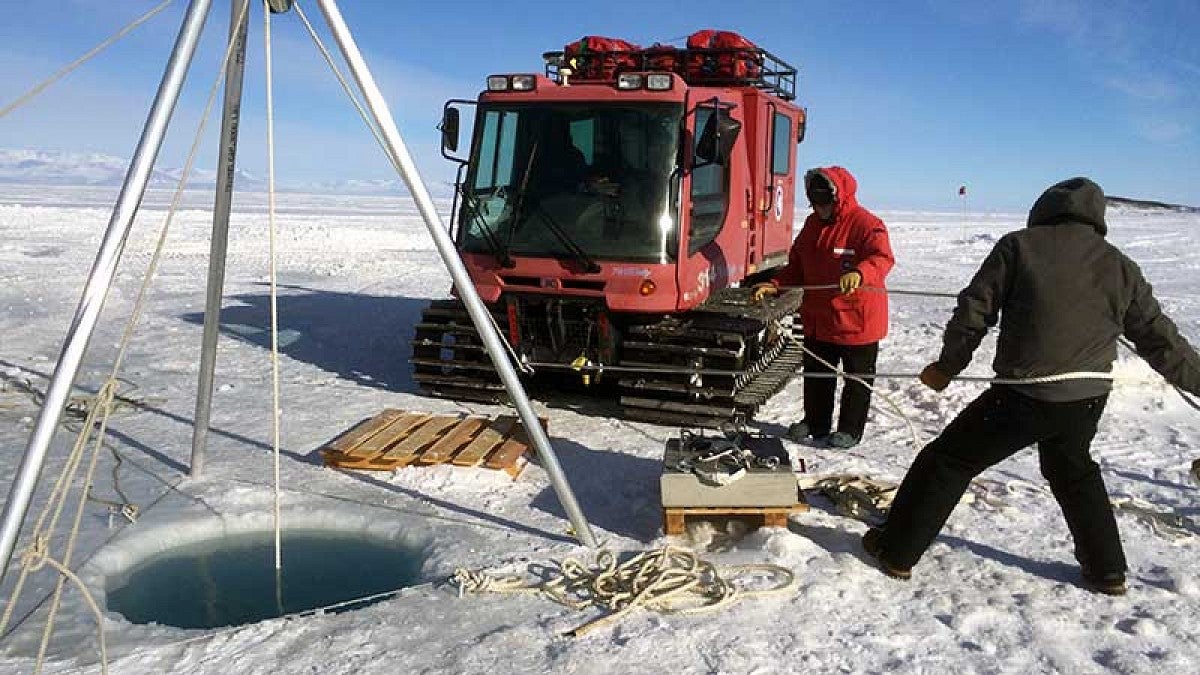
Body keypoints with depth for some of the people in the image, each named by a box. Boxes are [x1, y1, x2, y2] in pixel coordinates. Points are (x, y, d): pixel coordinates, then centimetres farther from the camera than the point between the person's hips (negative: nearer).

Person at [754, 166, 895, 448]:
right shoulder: (813, 224, 8)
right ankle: (815, 422, 33)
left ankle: (850, 429, 24)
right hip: (818, 318, 7)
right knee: (816, 373, 17)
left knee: (857, 378, 10)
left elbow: (882, 258, -31)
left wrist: (859, 274, -51)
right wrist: (774, 286, -2)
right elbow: (797, 267, 12)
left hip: (857, 319, -6)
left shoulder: (866, 224, -15)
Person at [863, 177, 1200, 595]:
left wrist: (947, 366, 10)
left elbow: (974, 311, -2)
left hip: (1024, 396, -5)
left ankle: (896, 551, 14)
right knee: (1073, 470, 31)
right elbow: (1159, 338, 13)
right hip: (1087, 400, 5)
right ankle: (1106, 570, 38)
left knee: (947, 461, 9)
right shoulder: (1120, 266, 9)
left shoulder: (1018, 246, -2)